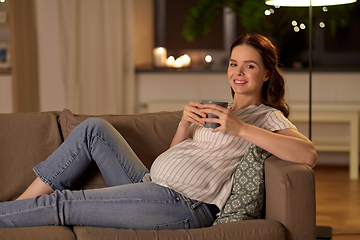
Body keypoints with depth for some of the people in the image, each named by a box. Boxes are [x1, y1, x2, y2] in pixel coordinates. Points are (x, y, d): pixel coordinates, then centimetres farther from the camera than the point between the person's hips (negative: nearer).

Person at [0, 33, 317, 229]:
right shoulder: (216, 110, 24)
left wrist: (240, 128, -23)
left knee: (61, 204, -12)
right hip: (151, 184, 8)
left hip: (182, 204, -8)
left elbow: (309, 155, -19)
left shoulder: (267, 117, 1)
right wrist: (185, 125, -1)